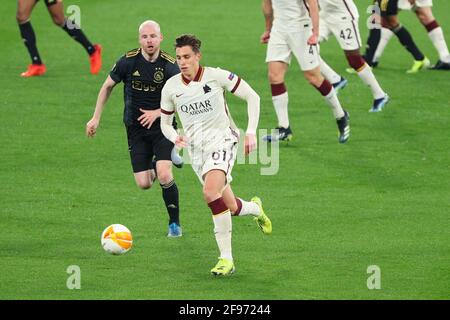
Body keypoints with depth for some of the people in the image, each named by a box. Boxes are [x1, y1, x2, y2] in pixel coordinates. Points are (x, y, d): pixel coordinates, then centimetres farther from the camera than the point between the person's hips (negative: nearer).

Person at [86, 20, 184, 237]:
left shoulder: (170, 66, -11)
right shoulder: (128, 61, -8)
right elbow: (107, 87, 8)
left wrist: (156, 113, -18)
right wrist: (96, 118, 9)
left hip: (162, 126, -2)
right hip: (136, 129, 2)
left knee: (164, 176, -21)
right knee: (144, 184, -3)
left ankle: (175, 223, 1)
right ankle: (162, 160, 34)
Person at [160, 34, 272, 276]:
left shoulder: (217, 76, -8)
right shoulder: (171, 87, 2)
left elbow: (252, 97, 0)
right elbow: (165, 122, 16)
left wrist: (251, 132, -7)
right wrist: (175, 137, -7)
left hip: (222, 140, -4)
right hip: (196, 148, 5)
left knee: (211, 192, -29)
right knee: (231, 207, 4)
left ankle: (226, 258, -24)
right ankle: (254, 208, 44)